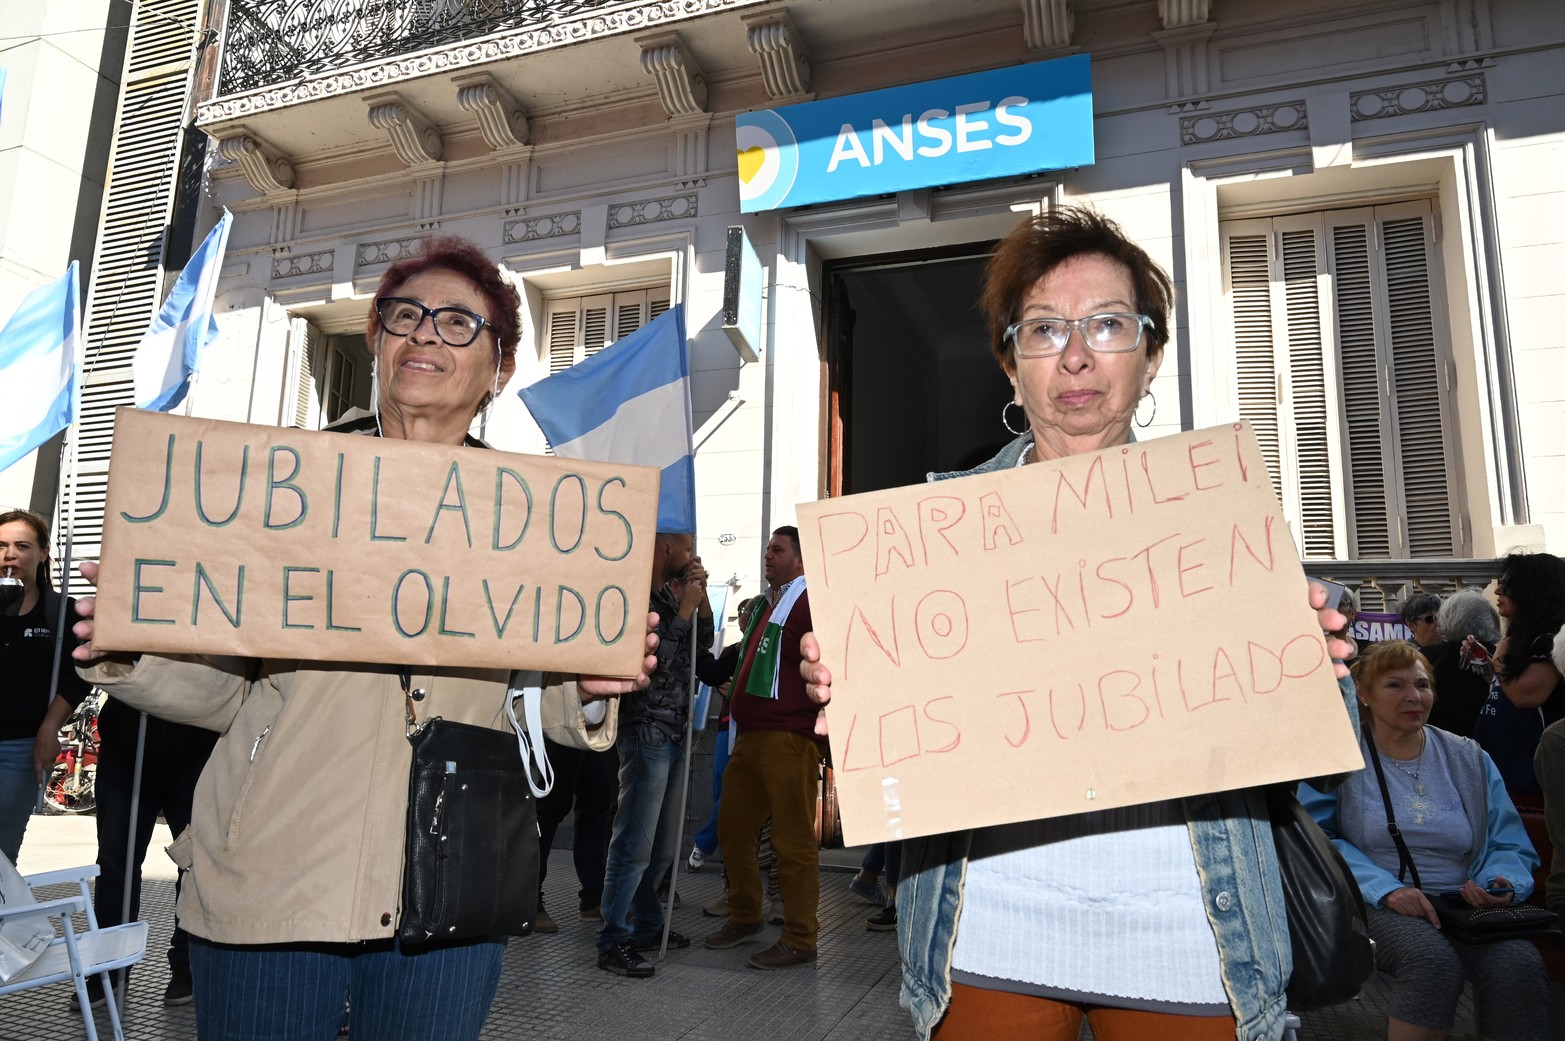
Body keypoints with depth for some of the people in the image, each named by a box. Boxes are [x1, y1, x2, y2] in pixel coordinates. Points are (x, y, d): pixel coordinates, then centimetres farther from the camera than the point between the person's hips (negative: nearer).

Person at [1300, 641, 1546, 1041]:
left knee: (1521, 963, -29)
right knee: (1432, 958, -35)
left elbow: (1511, 846, 15)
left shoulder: (1470, 759, 15)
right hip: (1373, 904, -3)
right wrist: (1385, 888, -18)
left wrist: (1503, 883, -8)